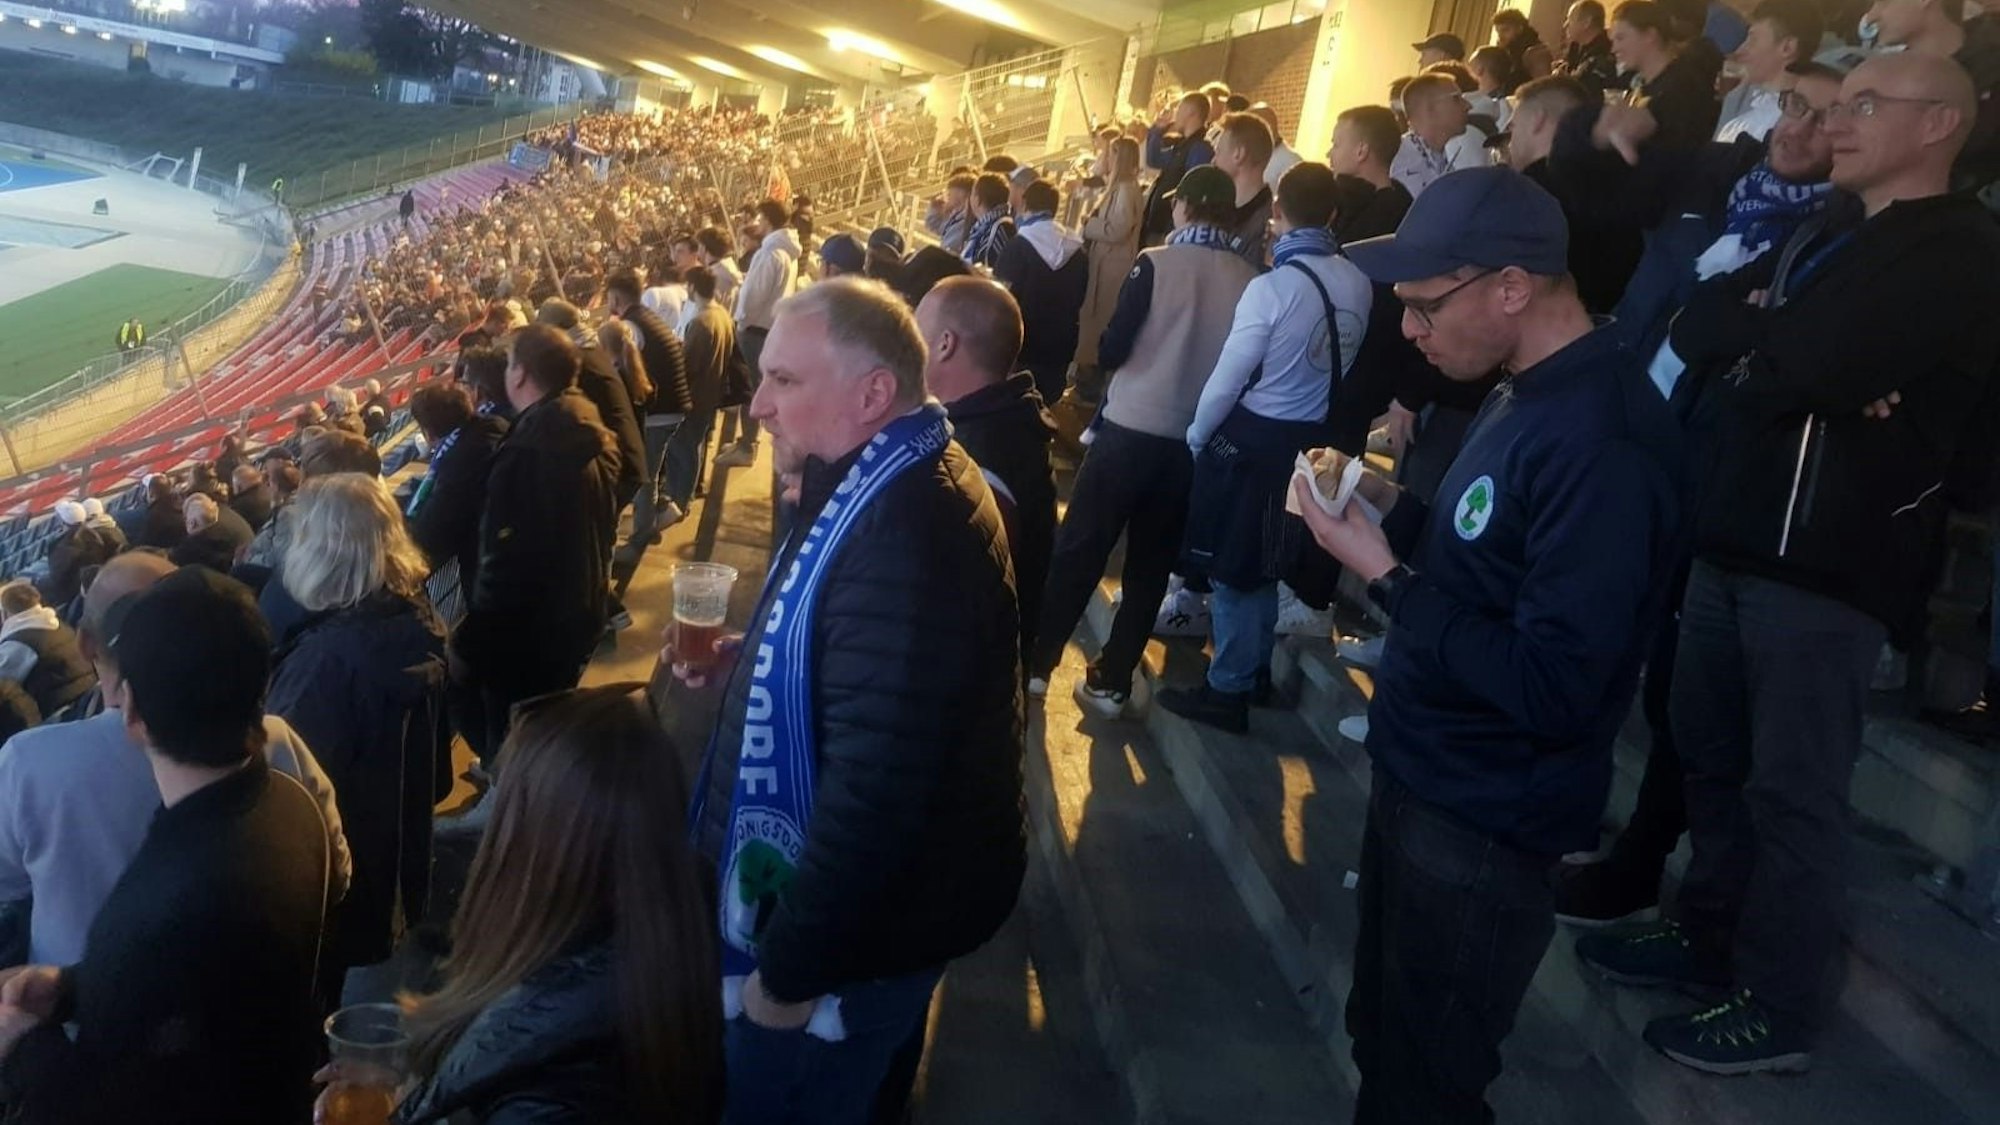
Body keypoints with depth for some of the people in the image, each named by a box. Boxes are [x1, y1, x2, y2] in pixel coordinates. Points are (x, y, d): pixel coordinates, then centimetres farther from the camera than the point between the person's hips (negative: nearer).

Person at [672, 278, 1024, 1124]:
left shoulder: (902, 535, -33)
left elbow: (876, 787, -35)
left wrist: (791, 966, -24)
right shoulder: (895, 484, 3)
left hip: (857, 922, -9)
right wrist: (744, 662, 3)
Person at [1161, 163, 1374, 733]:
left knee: (1231, 566, 6)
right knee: (1264, 560, 22)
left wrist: (1195, 437, -1)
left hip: (1253, 439, -6)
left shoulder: (1272, 286, -21)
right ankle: (1255, 668, 35)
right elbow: (1339, 364, 9)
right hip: (1310, 438, 7)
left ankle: (1228, 690, 14)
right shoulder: (1358, 284, -3)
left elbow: (1227, 380, -15)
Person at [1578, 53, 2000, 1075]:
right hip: (1737, 536, 8)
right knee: (1711, 754, 16)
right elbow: (1695, 328, 8)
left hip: (1830, 560, -8)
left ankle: (1778, 1009, 14)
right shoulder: (1822, 231, 19)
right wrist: (1774, 342, -11)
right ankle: (1710, 935, 33)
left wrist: (1745, 327, -4)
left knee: (1792, 788, 1)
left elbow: (1803, 366, -24)